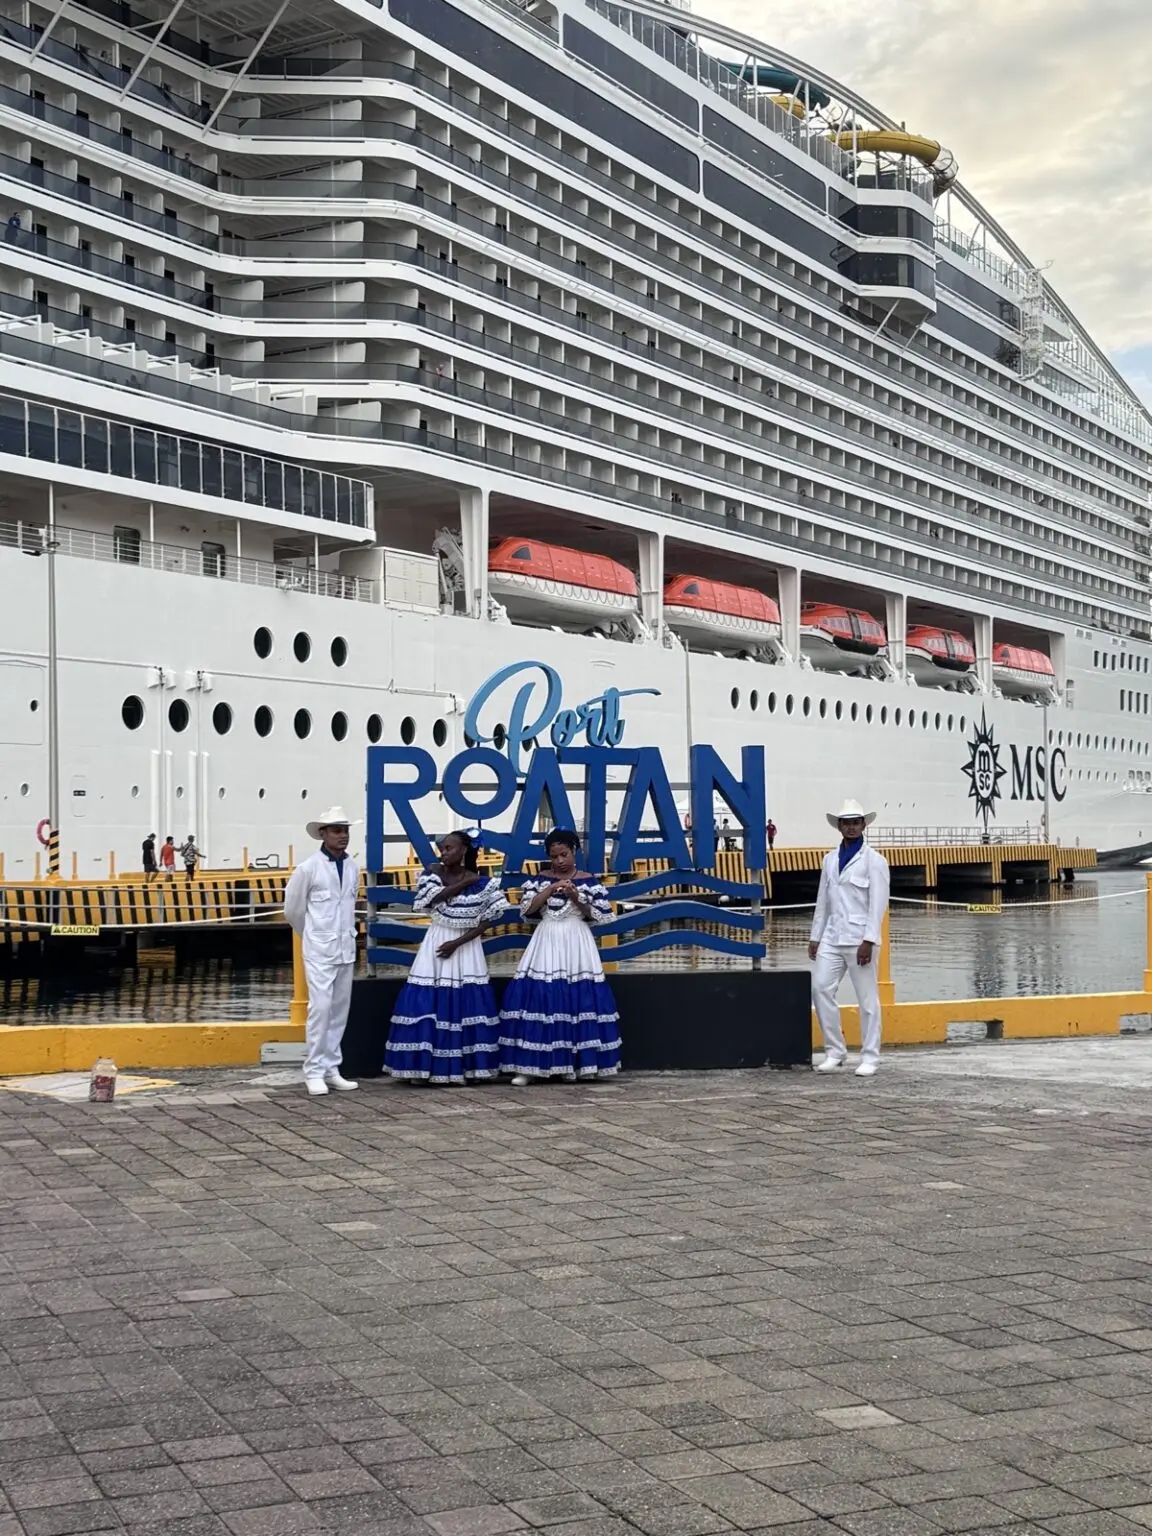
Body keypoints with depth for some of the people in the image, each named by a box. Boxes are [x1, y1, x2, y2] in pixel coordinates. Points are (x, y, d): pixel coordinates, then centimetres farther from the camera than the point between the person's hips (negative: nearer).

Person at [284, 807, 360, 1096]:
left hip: (346, 948, 5)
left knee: (340, 1010, 7)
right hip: (320, 950, -5)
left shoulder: (353, 869, 5)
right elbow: (292, 909, 2)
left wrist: (345, 932, 15)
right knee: (320, 1008, -10)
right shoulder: (308, 868, -9)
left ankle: (331, 1069, 15)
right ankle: (314, 1072, -4)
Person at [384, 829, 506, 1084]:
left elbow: (485, 922, -6)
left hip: (466, 949, -1)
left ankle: (466, 1067, 6)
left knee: (466, 1006, -2)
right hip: (435, 945, 1)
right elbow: (434, 899, -17)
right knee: (427, 1007, -4)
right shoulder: (433, 873, 0)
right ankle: (426, 1067, 0)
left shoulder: (482, 883, -5)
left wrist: (457, 943, -14)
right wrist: (465, 882, -14)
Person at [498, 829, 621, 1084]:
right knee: (536, 997, -9)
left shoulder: (588, 881, 4)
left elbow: (601, 916, 1)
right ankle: (528, 1066, -7)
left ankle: (575, 1063, 4)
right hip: (546, 944, 0)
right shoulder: (539, 879, 6)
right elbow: (526, 909, -6)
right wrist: (552, 888, -14)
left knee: (579, 1000, -6)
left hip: (576, 945, 0)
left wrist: (576, 899, -12)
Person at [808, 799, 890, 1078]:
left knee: (867, 999, -1)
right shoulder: (830, 859, 13)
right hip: (832, 938, 5)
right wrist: (816, 937, 12)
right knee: (820, 989, -3)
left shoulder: (874, 860, -3)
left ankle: (870, 1058, 7)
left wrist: (869, 941, -16)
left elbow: (878, 904, -9)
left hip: (859, 939, -5)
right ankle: (835, 1051, 8)